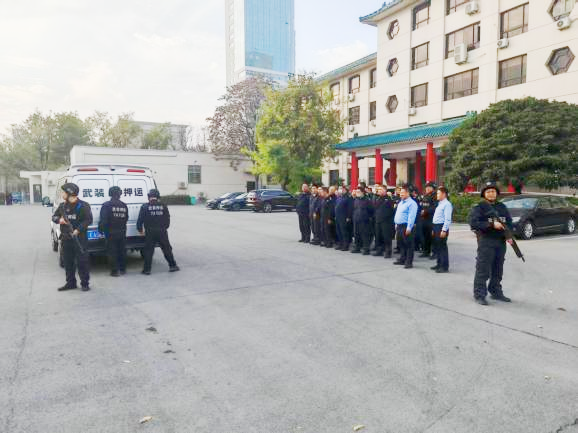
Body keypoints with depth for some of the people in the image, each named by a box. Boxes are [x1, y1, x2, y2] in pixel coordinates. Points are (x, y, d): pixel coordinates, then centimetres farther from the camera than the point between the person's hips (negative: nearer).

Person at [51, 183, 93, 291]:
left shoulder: (83, 205, -8)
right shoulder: (62, 206, 12)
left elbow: (88, 220, -12)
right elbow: (54, 217, 18)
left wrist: (78, 230, -21)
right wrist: (59, 220, -6)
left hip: (79, 238, -6)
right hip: (65, 239, 6)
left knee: (82, 262, -2)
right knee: (67, 262, 12)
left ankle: (85, 283, 7)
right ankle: (70, 283, 24)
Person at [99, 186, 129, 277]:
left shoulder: (107, 205, -12)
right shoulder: (124, 206, 5)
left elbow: (103, 220, -17)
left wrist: (101, 229, -4)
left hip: (111, 233, -5)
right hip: (122, 233, 5)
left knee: (112, 252, 2)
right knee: (122, 251, 14)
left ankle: (115, 271, 2)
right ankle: (122, 269, 21)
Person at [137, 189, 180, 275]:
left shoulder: (145, 207, -3)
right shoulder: (163, 206, 3)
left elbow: (140, 219, -3)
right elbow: (167, 219, 7)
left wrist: (140, 229, 10)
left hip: (150, 232, -1)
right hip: (162, 232, 2)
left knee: (148, 251, 5)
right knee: (167, 249, 11)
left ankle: (147, 269, 6)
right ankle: (172, 266, 17)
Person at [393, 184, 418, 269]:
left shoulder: (411, 203, -12)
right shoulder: (400, 202, 18)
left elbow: (411, 217, -18)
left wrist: (409, 228, -23)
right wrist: (396, 225, 19)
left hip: (406, 227, -9)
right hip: (399, 226, 9)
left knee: (408, 245, -3)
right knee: (401, 244, 15)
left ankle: (409, 262, 1)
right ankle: (402, 259, 26)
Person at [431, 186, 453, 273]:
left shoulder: (447, 204, -13)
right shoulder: (440, 204, 18)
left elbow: (447, 219, -19)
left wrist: (444, 230, -23)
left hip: (442, 228, -10)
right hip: (436, 227, 10)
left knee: (442, 247, -5)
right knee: (436, 247, 14)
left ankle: (445, 267, 2)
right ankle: (439, 264, 24)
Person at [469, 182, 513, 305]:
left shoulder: (502, 207, 15)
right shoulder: (479, 207, -5)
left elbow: (509, 222, 20)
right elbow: (473, 223, -16)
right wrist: (492, 224, -22)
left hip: (501, 242, 6)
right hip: (486, 242, -6)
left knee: (498, 271, 15)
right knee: (483, 270, -5)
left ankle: (496, 292, 27)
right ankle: (479, 295, 1)